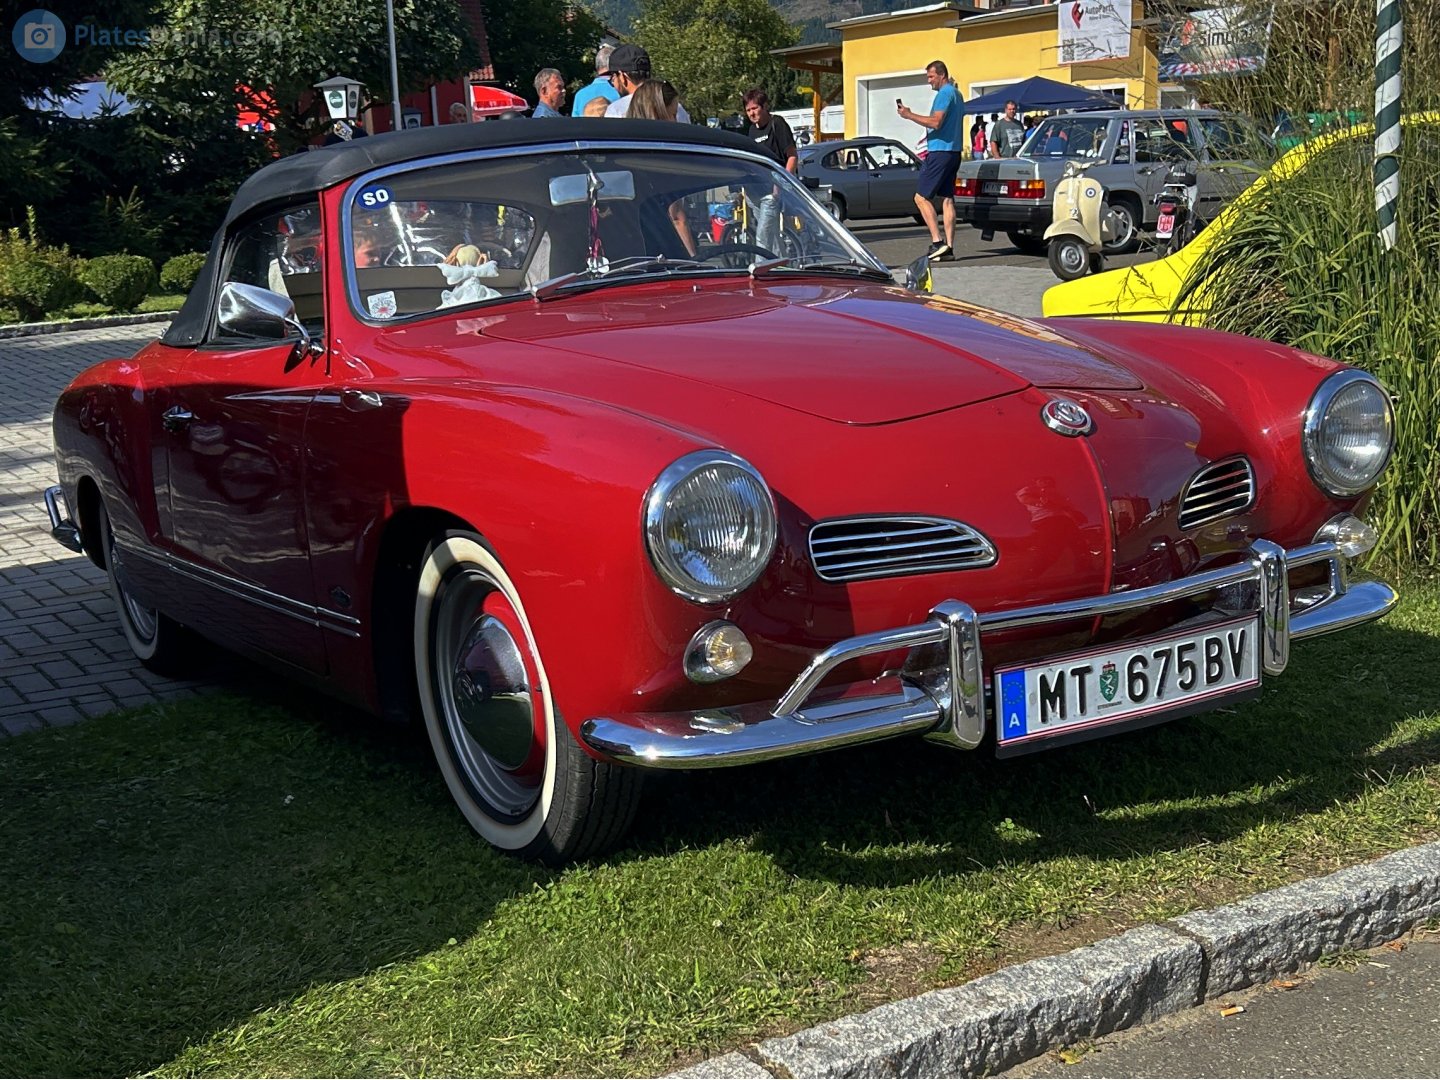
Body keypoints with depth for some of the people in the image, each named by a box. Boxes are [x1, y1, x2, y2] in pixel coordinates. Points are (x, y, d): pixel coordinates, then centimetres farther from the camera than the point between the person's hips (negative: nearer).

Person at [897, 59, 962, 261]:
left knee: (922, 197, -8)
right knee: (947, 198, 7)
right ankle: (948, 246, 5)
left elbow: (936, 122, -22)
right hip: (953, 152, 10)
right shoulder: (954, 93, 20)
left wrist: (909, 115, -18)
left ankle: (937, 242, -15)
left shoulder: (945, 93, -12)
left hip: (941, 152, -10)